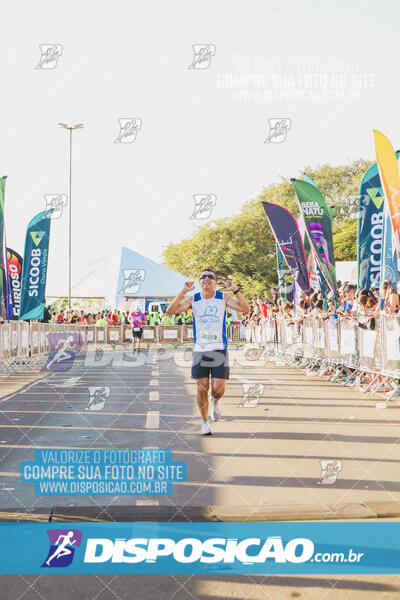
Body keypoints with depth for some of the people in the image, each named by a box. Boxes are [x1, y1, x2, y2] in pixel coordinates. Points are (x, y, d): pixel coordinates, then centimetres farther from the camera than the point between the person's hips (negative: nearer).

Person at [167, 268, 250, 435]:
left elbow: (246, 309, -10)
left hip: (219, 349, 0)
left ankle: (214, 401, 32)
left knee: (219, 388, -5)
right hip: (200, 349, 1)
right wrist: (183, 291, -16)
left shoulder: (223, 297, 1)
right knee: (202, 388, 0)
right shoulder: (193, 299, 3)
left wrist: (235, 290, -18)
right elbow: (171, 310, -9)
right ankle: (205, 421, 19)